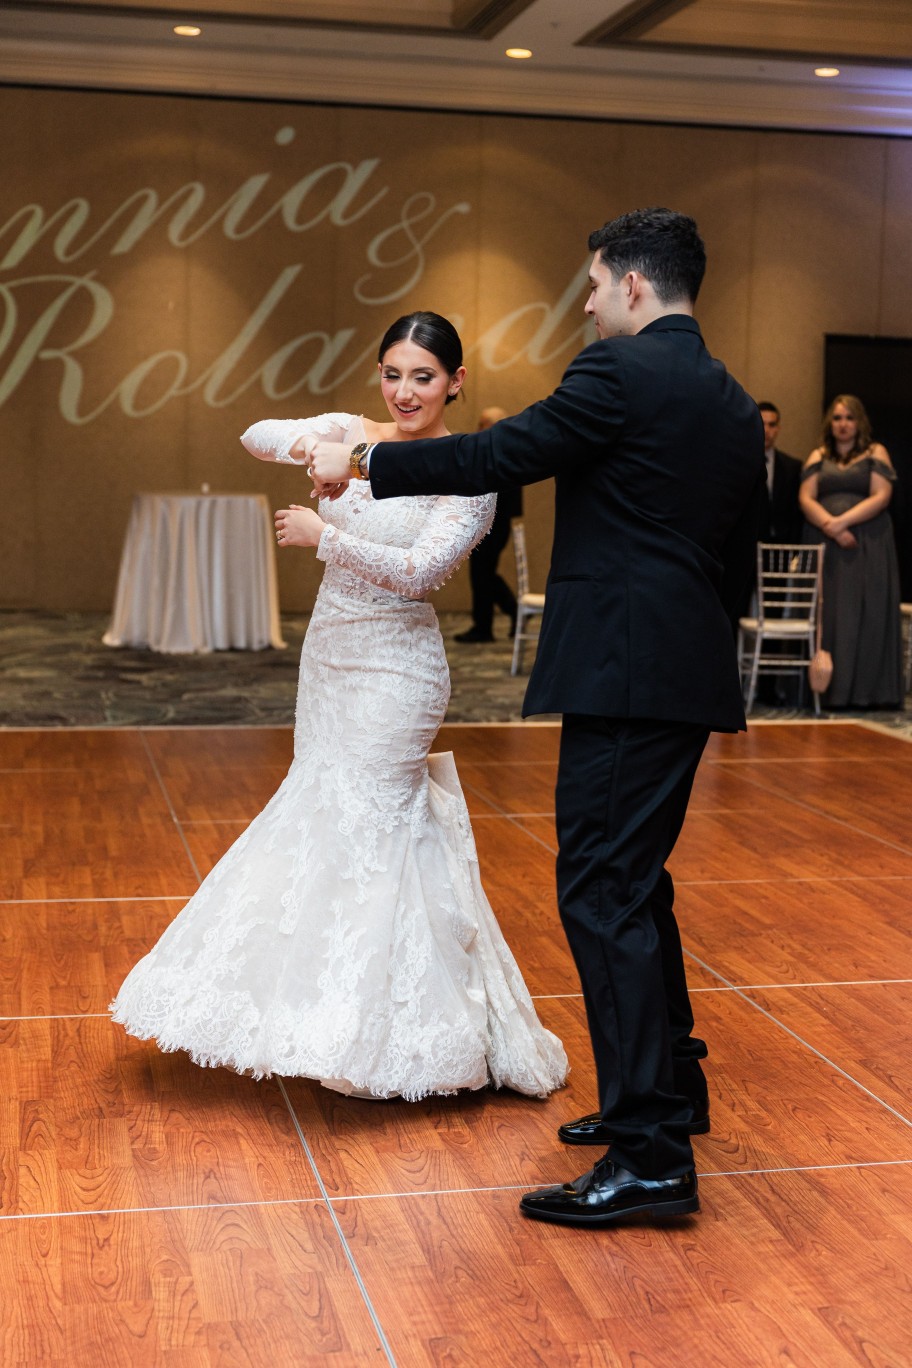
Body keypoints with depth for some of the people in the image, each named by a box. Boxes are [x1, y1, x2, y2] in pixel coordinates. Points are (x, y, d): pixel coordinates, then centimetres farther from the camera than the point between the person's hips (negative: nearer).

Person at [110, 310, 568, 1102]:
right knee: (325, 817, 12)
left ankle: (391, 1041, 6)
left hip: (395, 670, -7)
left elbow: (421, 570, -21)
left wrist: (321, 534, -17)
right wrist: (310, 448, -19)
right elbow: (256, 435, 0)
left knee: (362, 827, -6)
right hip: (330, 653, 7)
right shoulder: (353, 433, 5)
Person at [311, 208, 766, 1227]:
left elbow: (497, 458, -11)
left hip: (624, 675, -9)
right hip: (691, 677, 9)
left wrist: (360, 464, 0)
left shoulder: (620, 371, -9)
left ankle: (652, 1155, -6)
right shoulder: (735, 405, 17)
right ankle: (668, 1087, 31)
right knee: (633, 885, 20)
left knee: (605, 895, -7)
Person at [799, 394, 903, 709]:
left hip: (867, 545, -2)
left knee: (866, 611, -6)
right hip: (825, 543, 2)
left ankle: (865, 689, -4)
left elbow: (881, 496, -4)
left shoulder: (875, 453, 8)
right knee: (827, 612, -3)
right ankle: (827, 687, -2)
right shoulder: (818, 457, 15)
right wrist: (830, 526, -13)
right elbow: (806, 499, 4)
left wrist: (843, 522, -14)